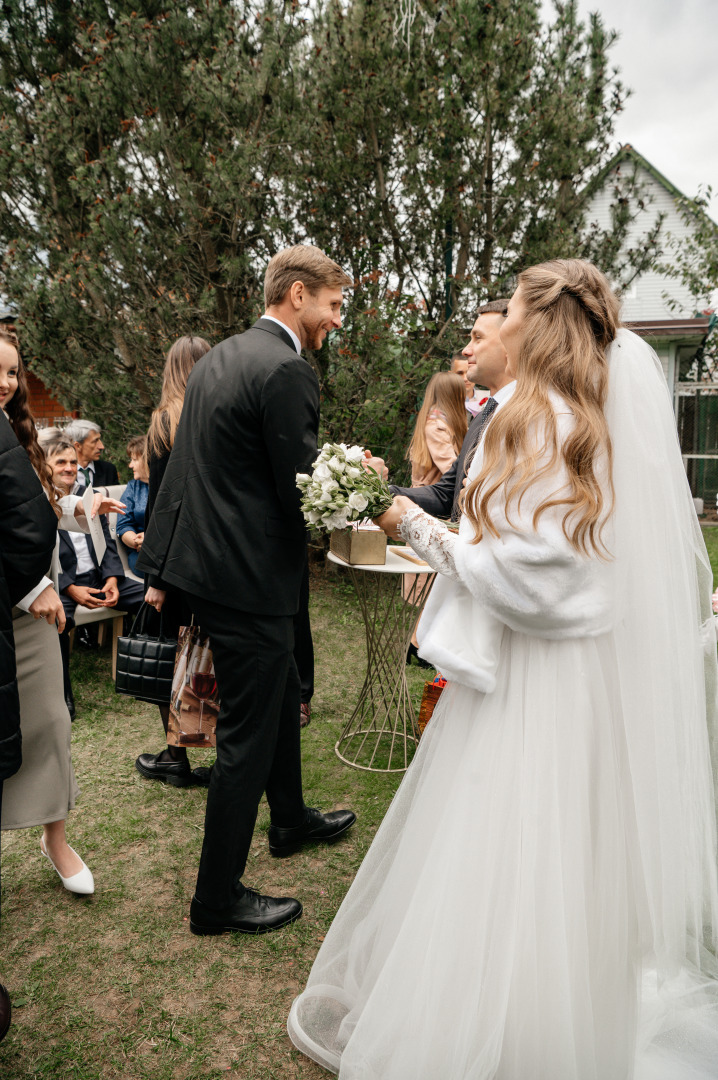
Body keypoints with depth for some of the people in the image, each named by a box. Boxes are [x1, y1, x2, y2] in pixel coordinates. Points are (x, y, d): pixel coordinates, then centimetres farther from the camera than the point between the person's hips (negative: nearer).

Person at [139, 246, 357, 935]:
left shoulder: (220, 357, 13)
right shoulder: (286, 371, -18)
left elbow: (177, 467, 14)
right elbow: (305, 490, -18)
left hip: (201, 561, 10)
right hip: (247, 576, -10)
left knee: (281, 695, 26)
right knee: (248, 734, 4)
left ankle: (290, 820, 47)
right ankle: (217, 898, 22)